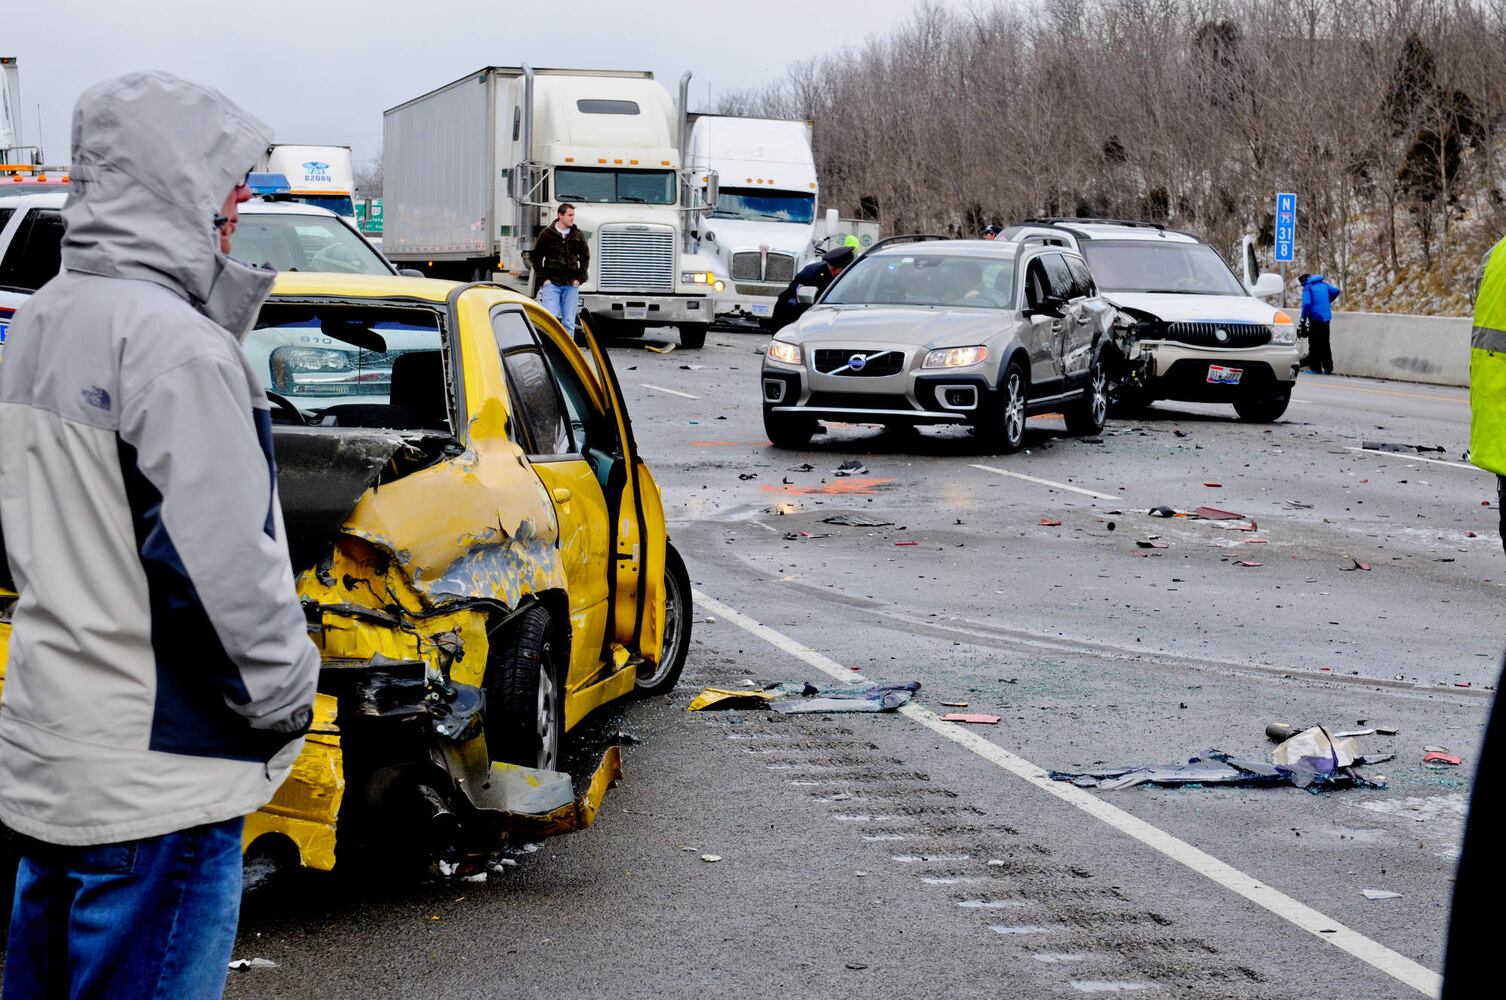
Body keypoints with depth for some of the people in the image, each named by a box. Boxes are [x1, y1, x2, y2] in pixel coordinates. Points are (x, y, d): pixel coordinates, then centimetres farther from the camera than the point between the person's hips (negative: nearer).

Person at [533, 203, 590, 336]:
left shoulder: (578, 235, 7)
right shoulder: (547, 234, -1)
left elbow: (585, 257, 16)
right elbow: (536, 258, 5)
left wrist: (580, 278, 5)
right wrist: (544, 278, -2)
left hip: (571, 285, 3)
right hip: (551, 284, -3)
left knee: (569, 322, 4)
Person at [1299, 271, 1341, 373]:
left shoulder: (1308, 287, -8)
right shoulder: (1323, 284, 12)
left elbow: (1306, 304, -18)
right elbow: (1336, 291, 10)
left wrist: (1303, 320, -14)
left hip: (1316, 318, -7)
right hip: (1326, 318, 7)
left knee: (1314, 344, -1)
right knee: (1325, 344, 13)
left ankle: (1315, 367, -3)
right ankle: (1328, 368, 15)